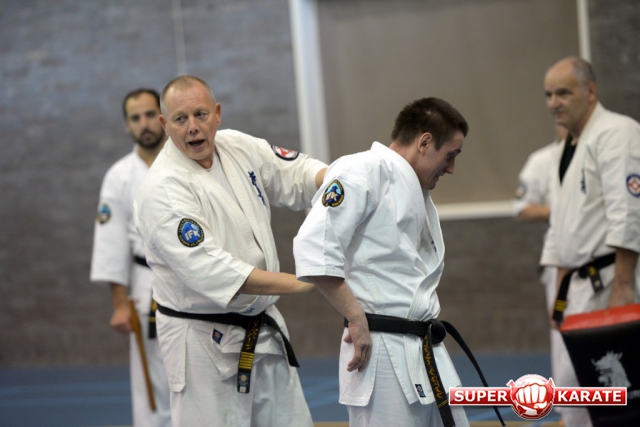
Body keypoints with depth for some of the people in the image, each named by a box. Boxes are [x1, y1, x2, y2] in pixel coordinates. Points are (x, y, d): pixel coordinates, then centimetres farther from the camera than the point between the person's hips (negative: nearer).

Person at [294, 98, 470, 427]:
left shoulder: (419, 194, 20)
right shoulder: (365, 171, -10)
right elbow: (314, 248, -21)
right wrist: (356, 319, -18)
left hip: (426, 353, 10)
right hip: (382, 352, -9)